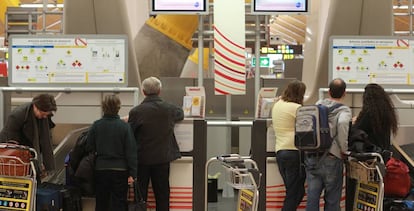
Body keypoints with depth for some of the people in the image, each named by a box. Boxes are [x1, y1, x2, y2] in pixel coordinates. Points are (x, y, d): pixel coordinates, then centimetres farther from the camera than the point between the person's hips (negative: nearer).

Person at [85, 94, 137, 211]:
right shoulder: (124, 126, -10)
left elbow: (89, 148, -1)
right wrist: (132, 173, -5)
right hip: (120, 170, -2)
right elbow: (131, 151, -9)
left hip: (100, 170, 2)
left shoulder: (96, 125, -5)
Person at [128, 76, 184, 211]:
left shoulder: (136, 111, -13)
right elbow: (181, 113, 18)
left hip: (142, 159, -2)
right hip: (163, 158, 2)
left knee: (140, 194, 8)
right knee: (162, 195, 10)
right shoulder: (169, 109, -5)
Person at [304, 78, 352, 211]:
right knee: (332, 200, 8)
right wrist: (344, 149, -14)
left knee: (312, 196, 6)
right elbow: (342, 123, -24)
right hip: (331, 158, -4)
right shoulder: (344, 110, -6)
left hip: (311, 156, 4)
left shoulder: (318, 105, 10)